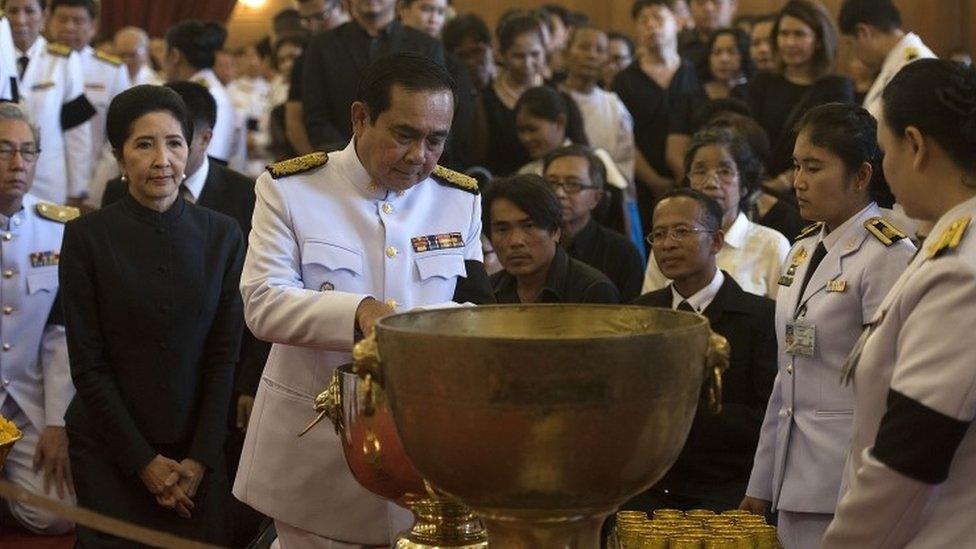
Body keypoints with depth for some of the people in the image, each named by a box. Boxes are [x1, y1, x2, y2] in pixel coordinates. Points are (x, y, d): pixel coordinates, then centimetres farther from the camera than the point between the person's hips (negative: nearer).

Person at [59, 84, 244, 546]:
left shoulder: (223, 236, 1)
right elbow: (88, 364, -7)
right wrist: (143, 461, -10)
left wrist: (201, 457, -7)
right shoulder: (85, 238, -7)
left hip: (197, 450, 2)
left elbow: (224, 354, 1)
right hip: (107, 450, -2)